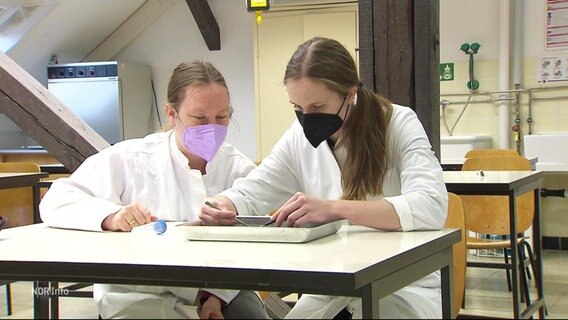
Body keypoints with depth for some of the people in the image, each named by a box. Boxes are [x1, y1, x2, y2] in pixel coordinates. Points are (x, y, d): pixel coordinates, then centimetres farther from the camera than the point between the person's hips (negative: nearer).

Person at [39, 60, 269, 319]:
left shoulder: (240, 169, 4)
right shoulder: (129, 159, -1)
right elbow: (54, 202, -7)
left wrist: (218, 293, -23)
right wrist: (112, 216, -26)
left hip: (220, 295, 2)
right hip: (139, 295, -1)